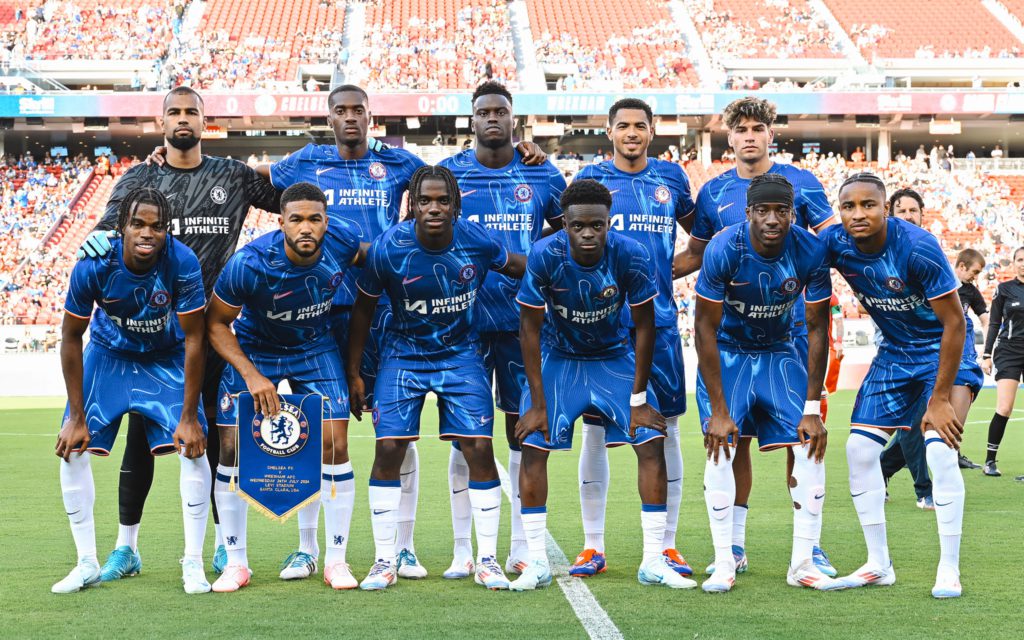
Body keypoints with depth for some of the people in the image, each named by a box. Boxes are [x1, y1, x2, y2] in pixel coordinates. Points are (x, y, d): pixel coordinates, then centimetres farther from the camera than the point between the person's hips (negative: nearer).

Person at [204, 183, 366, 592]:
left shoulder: (342, 241, -22)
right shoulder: (248, 264, -31)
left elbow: (365, 260, 5)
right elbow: (216, 324, -17)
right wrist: (251, 375, -25)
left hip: (316, 349, 2)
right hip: (254, 350, -2)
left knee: (334, 445, -9)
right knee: (233, 448, -8)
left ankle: (336, 561, 3)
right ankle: (236, 563, 7)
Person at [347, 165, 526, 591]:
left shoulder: (477, 240, -16)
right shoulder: (388, 249, -18)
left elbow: (517, 267, 8)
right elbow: (363, 310, -4)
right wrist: (353, 373, 0)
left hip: (461, 355, 1)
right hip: (403, 356, -1)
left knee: (479, 449, -7)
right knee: (388, 449, -8)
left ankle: (487, 560, 6)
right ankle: (384, 561, 5)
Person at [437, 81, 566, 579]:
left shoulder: (542, 175, 5)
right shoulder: (447, 174, 2)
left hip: (523, 318, 1)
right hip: (465, 319, -1)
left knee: (524, 426, 4)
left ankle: (521, 549, 13)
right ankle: (462, 551, 8)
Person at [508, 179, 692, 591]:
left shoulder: (630, 256, -25)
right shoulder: (545, 256, -26)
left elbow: (644, 327, -13)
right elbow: (530, 328, -15)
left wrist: (639, 399, -12)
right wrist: (538, 403, -16)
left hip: (615, 357, 1)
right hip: (558, 358, 0)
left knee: (651, 443, -10)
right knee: (533, 446, -12)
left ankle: (653, 562, -1)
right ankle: (537, 563, -2)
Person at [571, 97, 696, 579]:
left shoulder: (671, 177, 8)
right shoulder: (591, 178, 3)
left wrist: (669, 269, 11)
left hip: (658, 321, 1)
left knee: (665, 430, 3)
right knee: (594, 431, 1)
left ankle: (667, 545, 11)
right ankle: (593, 547, 10)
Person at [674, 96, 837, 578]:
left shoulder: (800, 183, 3)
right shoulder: (713, 193, 8)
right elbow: (695, 254, 17)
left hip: (791, 326, -2)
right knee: (734, 435, 4)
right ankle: (734, 546, 13)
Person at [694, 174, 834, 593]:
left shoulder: (810, 252, -21)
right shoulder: (723, 250, -27)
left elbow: (817, 329, -12)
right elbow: (705, 328, -21)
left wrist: (813, 409, -14)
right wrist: (718, 410, -23)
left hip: (780, 351, 2)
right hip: (727, 351, -2)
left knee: (810, 443, -10)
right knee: (720, 447, -16)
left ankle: (803, 563, -1)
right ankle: (723, 563, -8)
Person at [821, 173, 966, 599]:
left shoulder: (918, 248, -29)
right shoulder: (835, 244, -16)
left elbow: (953, 323, -24)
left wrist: (940, 398, -22)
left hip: (942, 347, -5)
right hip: (895, 351, 6)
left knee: (940, 450, -18)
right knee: (860, 448, -1)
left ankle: (949, 569, -5)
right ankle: (878, 565, 10)